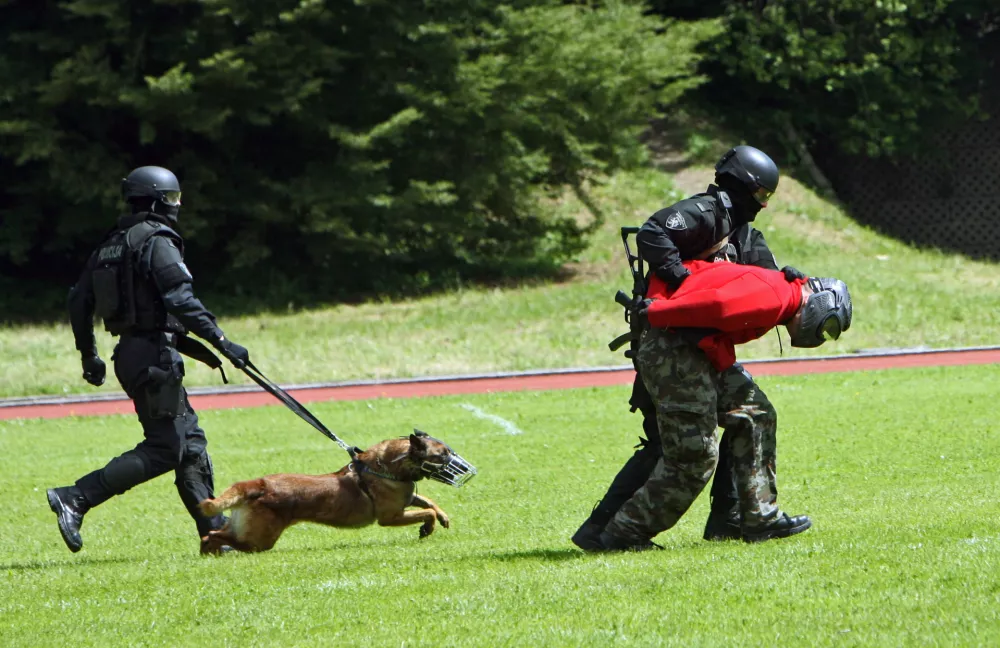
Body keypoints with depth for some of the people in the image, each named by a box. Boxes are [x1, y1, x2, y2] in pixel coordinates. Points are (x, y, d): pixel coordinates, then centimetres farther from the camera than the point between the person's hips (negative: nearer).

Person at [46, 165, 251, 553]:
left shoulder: (110, 245, 16)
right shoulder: (157, 242, -11)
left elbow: (79, 301, 20)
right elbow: (180, 300, -23)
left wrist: (89, 355, 30)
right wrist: (220, 341, -23)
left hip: (129, 355, 10)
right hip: (154, 355, -10)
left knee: (191, 441, 13)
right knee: (165, 448, -10)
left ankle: (214, 531, 12)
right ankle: (75, 499, -17)